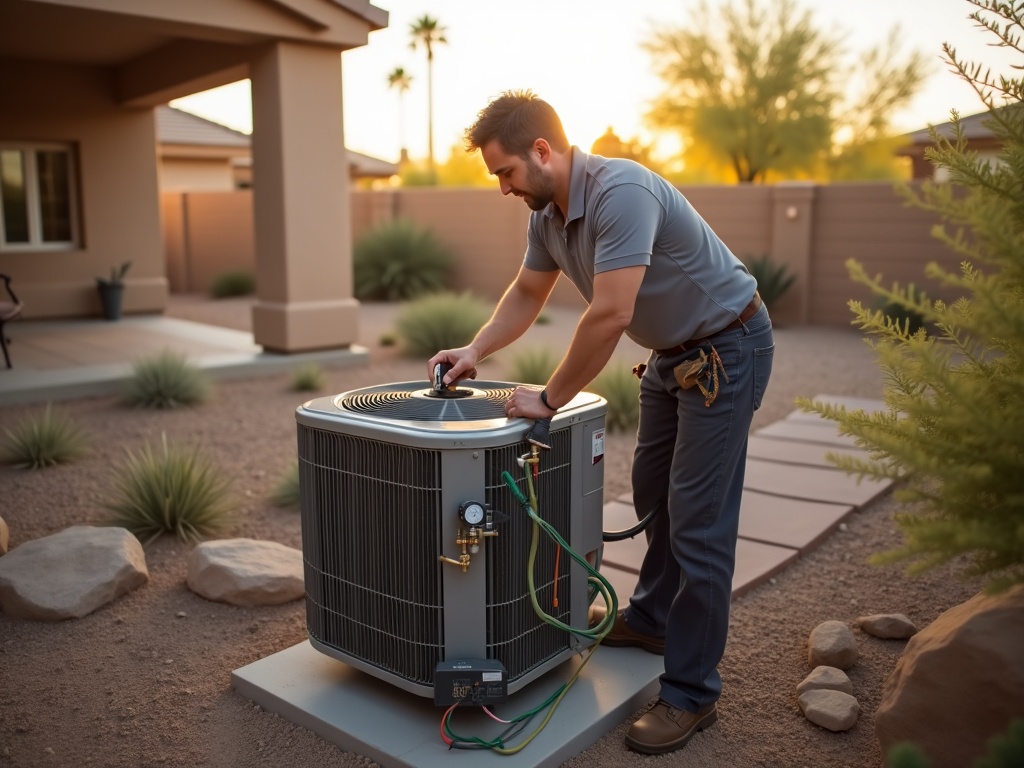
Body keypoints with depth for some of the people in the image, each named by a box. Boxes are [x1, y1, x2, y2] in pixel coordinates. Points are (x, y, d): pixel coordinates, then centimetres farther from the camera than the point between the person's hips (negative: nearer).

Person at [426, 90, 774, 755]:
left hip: (726, 349, -9)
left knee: (698, 522, -7)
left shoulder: (620, 191, -29)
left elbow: (609, 314, -34)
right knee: (654, 494, 20)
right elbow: (527, 293, 15)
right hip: (674, 353, 10)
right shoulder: (548, 214, 1)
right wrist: (476, 352, 1)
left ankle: (691, 692, 5)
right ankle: (653, 620, 40)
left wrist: (551, 397, -24)